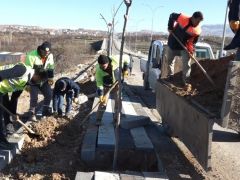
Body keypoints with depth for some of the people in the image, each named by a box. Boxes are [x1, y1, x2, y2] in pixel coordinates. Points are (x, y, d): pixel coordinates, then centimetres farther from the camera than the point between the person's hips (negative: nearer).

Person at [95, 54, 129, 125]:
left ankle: (116, 119, 20)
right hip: (106, 87, -1)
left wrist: (125, 69, -14)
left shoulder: (115, 60, -29)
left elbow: (126, 59, -12)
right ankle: (98, 119, 14)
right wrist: (100, 94, -26)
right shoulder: (98, 69, -28)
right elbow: (99, 82, -22)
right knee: (103, 102, -2)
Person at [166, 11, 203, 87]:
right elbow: (172, 16, -6)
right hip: (173, 43, 0)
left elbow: (193, 41, -6)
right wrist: (170, 28, -9)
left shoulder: (198, 30, -16)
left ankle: (186, 82, 2)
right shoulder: (183, 18, -22)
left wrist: (191, 49, -22)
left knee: (186, 65, -5)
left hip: (184, 46, 0)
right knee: (169, 61, 14)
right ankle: (170, 76, 33)